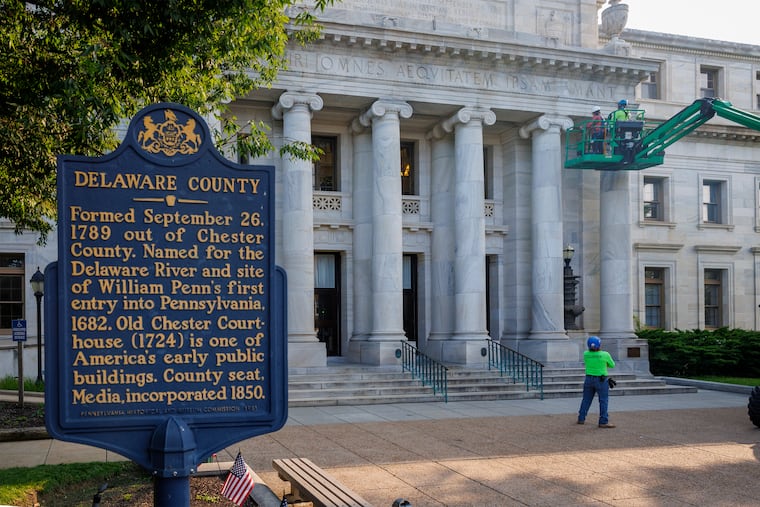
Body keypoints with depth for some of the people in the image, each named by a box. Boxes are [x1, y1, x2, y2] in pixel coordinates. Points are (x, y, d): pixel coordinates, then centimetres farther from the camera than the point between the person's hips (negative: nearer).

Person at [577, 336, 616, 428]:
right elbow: (612, 365, 3)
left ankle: (581, 419, 20)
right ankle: (603, 422, 0)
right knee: (603, 401, 2)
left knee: (586, 399, 14)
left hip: (588, 379, 4)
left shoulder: (586, 354, -3)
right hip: (601, 380, -4)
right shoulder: (605, 354, -12)